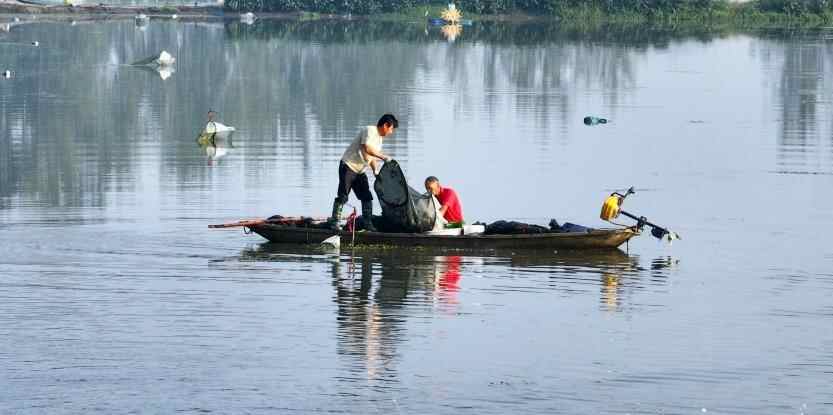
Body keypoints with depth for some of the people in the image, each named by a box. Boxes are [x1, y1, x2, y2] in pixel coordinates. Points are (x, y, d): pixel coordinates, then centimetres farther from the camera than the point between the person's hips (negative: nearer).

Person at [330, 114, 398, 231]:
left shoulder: (379, 138, 13)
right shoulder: (369, 131, -16)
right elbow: (367, 149, -30)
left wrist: (375, 170, 3)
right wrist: (384, 157, -26)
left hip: (360, 172, 9)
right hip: (349, 166, -9)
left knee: (367, 197, 4)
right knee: (342, 196, -9)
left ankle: (368, 224, 8)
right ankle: (334, 222, -6)